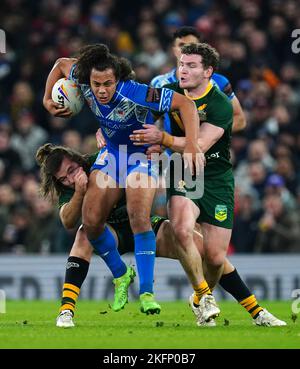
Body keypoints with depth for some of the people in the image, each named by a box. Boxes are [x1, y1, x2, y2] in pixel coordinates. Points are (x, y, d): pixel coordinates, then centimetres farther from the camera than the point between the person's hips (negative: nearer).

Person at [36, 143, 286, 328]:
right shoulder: (68, 193, -13)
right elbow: (68, 222, -31)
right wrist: (80, 192, -45)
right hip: (114, 234, 0)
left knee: (203, 245, -18)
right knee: (85, 234, -35)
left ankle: (256, 311, -8)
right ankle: (66, 311, -37)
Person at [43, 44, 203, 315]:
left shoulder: (137, 94, -34)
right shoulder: (84, 82, -19)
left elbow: (185, 104, -34)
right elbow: (62, 64, 4)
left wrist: (192, 145, -43)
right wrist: (48, 100, 3)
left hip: (143, 156, -6)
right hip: (111, 155, 6)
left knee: (139, 217, -26)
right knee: (91, 221, -5)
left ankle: (147, 292, -21)